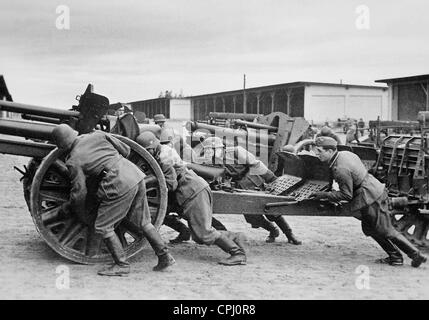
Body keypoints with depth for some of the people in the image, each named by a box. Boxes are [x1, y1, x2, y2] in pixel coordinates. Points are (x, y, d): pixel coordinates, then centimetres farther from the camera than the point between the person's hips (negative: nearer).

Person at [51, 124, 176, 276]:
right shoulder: (98, 135, 11)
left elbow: (80, 192, 1)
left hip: (120, 186, -7)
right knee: (143, 222, 19)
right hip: (136, 175, 7)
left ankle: (121, 265, 8)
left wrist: (70, 206, 22)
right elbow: (125, 150, 15)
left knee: (103, 227, 7)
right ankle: (164, 256, 21)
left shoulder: (73, 161, -2)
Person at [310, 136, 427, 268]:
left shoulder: (340, 169, -25)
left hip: (371, 198, -10)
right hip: (375, 191, 10)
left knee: (386, 230, 3)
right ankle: (395, 256, 25)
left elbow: (346, 195, -19)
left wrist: (324, 195, -14)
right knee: (369, 229, 19)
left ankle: (416, 255, 14)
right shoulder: (345, 153, 3)